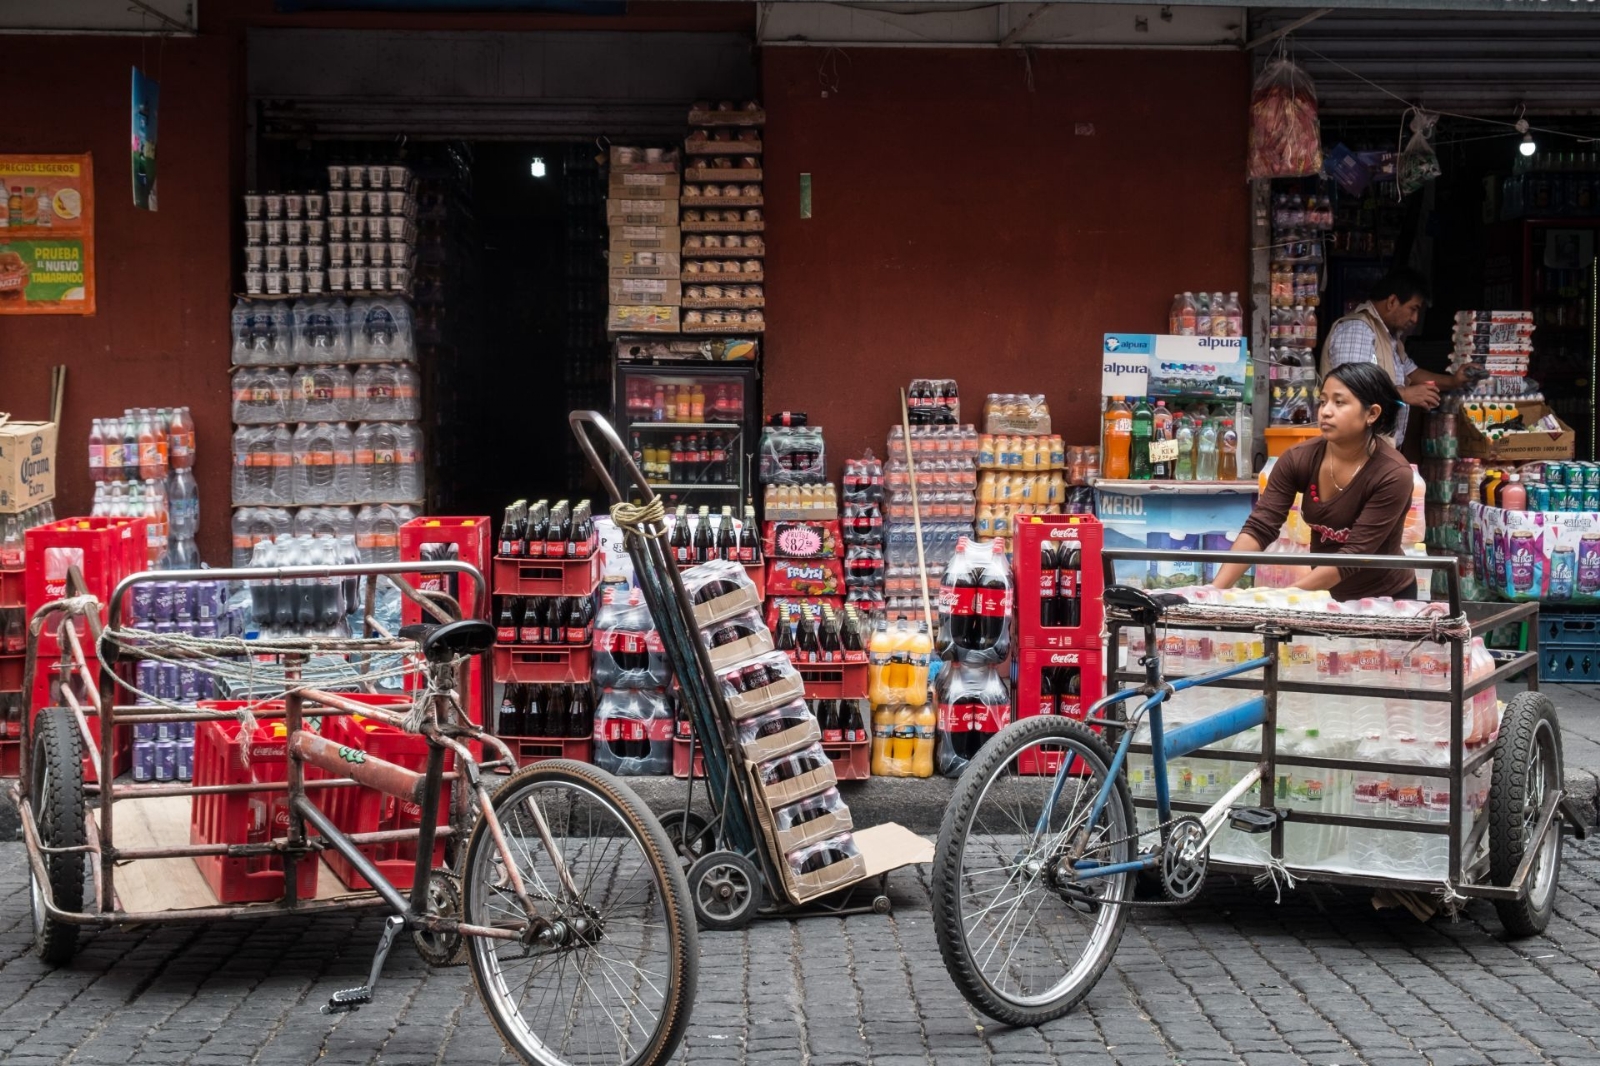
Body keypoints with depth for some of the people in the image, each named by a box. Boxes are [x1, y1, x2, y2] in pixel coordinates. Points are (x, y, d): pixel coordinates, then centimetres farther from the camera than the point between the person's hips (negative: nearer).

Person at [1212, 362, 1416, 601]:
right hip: (1327, 595, 3)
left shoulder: (1393, 475, -22)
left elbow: (1355, 554, -25)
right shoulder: (1299, 460, -12)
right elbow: (1259, 528, -16)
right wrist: (1217, 589, -28)